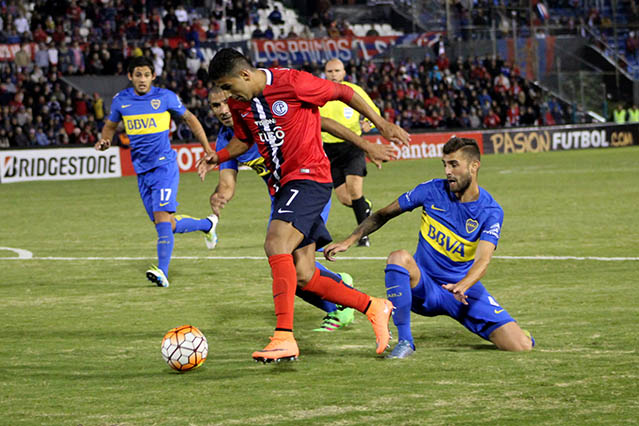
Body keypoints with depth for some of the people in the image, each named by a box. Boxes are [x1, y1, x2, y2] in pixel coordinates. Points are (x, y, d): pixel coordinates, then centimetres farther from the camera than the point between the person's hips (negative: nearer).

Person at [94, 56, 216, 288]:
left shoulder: (165, 97, -4)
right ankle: (206, 224, 37)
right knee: (168, 225, 9)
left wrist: (208, 150, 7)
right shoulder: (120, 100, 5)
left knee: (162, 216, -20)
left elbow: (190, 118, 8)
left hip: (164, 165, -5)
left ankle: (163, 272, -26)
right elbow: (110, 125, 20)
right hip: (142, 170, 5)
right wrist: (104, 141, -3)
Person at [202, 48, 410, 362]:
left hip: (309, 177, -8)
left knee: (276, 244, -28)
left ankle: (284, 337, -33)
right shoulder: (239, 103, 6)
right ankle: (374, 308, 20)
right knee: (303, 278, 2)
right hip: (281, 186, 8)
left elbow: (342, 92, -3)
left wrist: (381, 124, 5)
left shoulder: (292, 83, -15)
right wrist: (218, 157, 3)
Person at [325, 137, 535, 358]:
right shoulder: (432, 191, -5)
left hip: (464, 289, -1)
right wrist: (349, 241, -5)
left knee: (522, 345, -16)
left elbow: (483, 259, -23)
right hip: (423, 288, 1)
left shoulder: (491, 211, -9)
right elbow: (383, 215, 7)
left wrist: (462, 286, -44)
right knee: (399, 257, -35)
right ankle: (405, 341, -25)